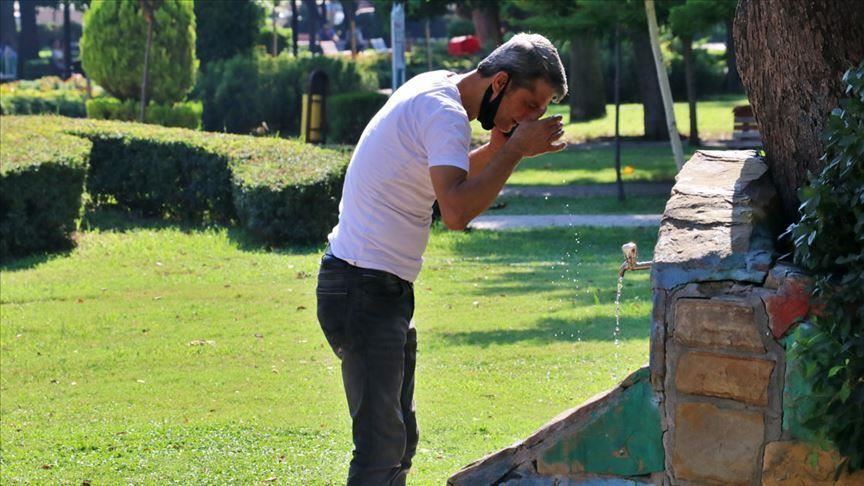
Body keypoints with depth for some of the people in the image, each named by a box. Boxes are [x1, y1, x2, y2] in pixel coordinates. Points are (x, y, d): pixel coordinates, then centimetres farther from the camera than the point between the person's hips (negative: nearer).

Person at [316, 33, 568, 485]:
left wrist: (496, 150, 6)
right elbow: (456, 210, -31)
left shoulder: (434, 88, 12)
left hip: (381, 290, 11)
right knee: (381, 448, -15)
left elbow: (444, 179, 23)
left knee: (399, 439, 16)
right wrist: (514, 150, -22)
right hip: (364, 290, -11)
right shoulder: (444, 112, -18)